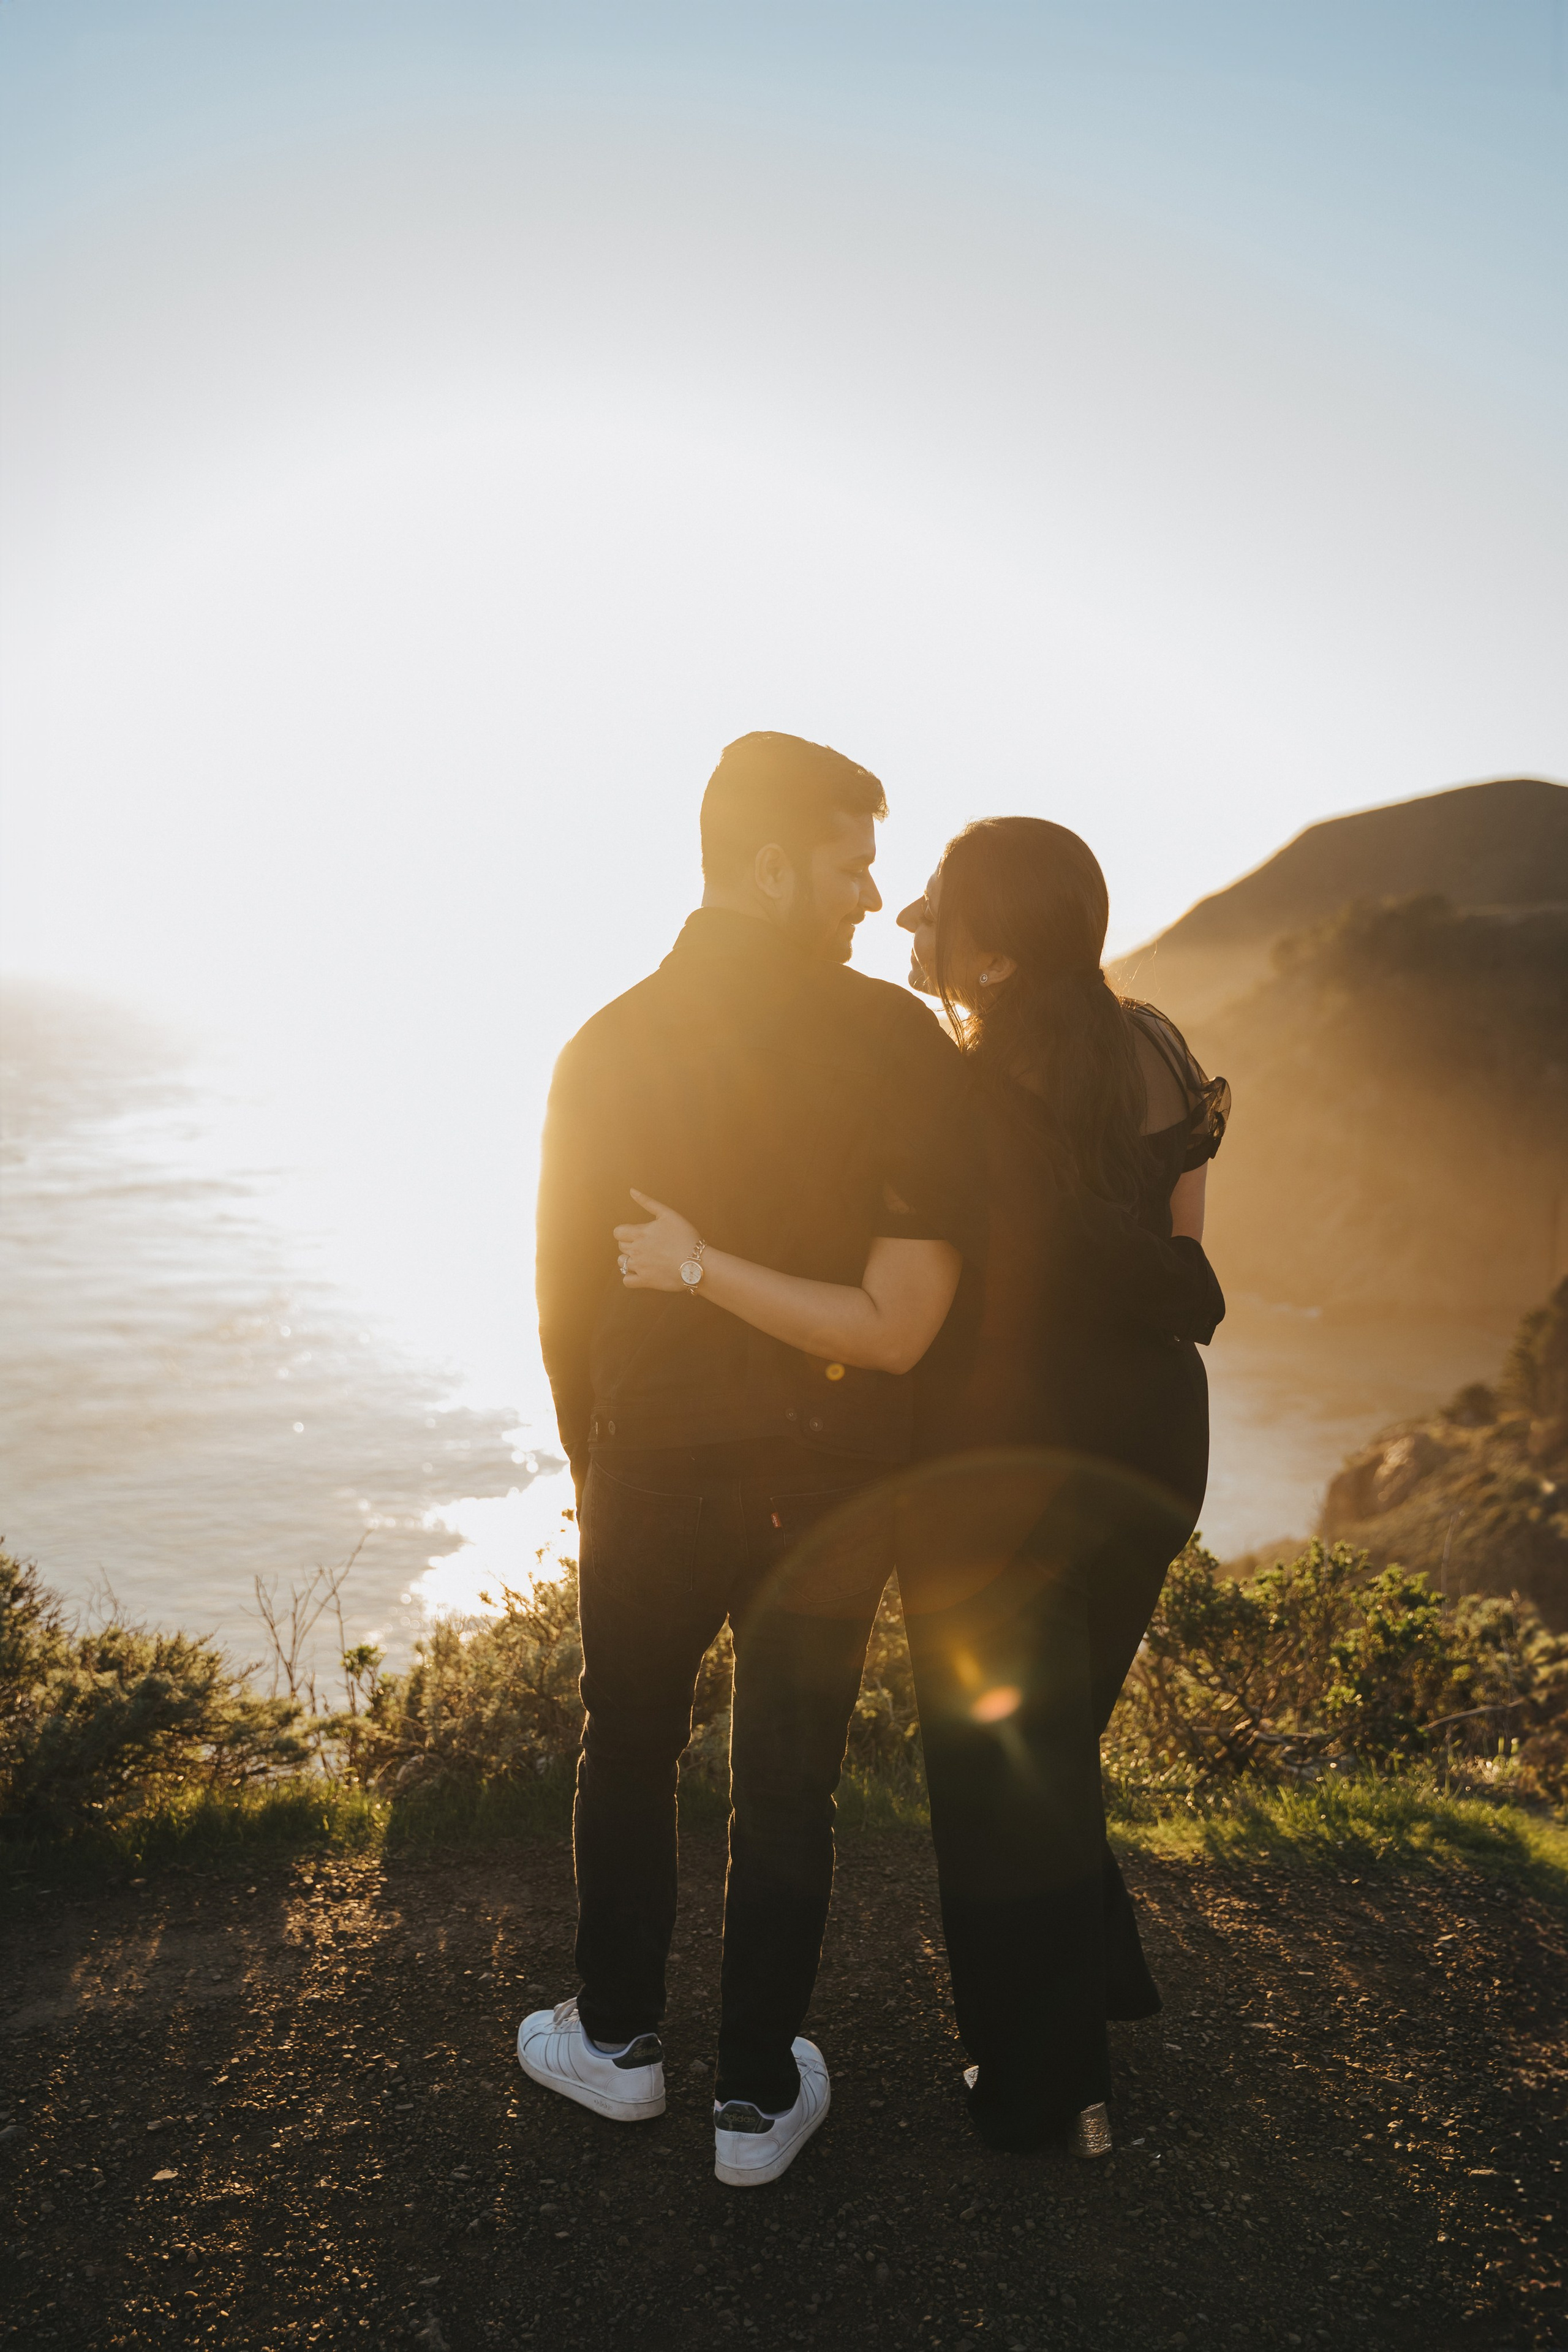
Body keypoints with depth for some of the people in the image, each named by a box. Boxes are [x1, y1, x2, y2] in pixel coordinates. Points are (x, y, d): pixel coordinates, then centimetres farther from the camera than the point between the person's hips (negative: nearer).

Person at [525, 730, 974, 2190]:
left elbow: (565, 1301, -1)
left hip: (653, 1472, 1)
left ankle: (618, 2041, 41)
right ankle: (759, 2099, 32)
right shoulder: (902, 1043, -15)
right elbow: (903, 1322, -22)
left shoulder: (606, 1048, -7)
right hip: (832, 1477, -1)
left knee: (628, 1752, 23)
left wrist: (594, 1469, 13)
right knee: (786, 1783, 15)